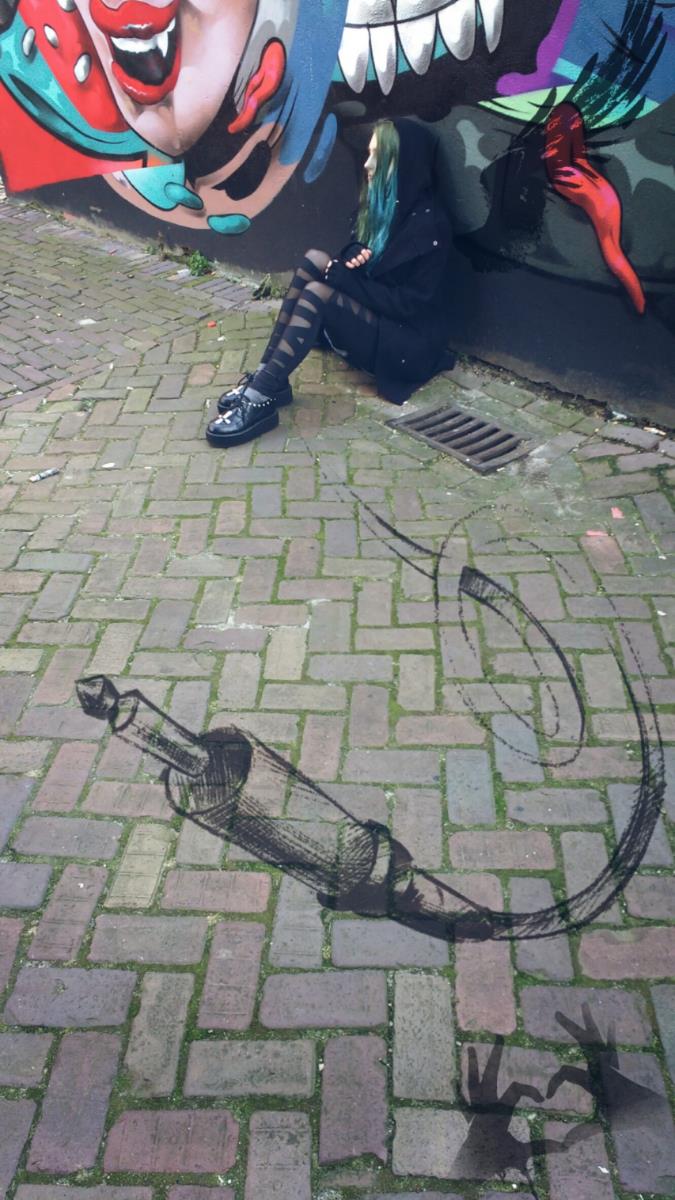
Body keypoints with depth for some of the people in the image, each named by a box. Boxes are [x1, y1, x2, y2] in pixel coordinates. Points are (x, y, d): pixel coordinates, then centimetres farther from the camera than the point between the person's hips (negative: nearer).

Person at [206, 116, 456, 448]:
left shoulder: (427, 222, -17)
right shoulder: (385, 202, 9)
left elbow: (407, 303, -21)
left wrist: (341, 275, -19)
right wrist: (352, 258, -8)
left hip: (408, 343, -8)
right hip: (374, 316, 8)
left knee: (318, 293, -27)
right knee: (314, 260, -11)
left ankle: (260, 399, -28)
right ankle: (265, 379, -16)